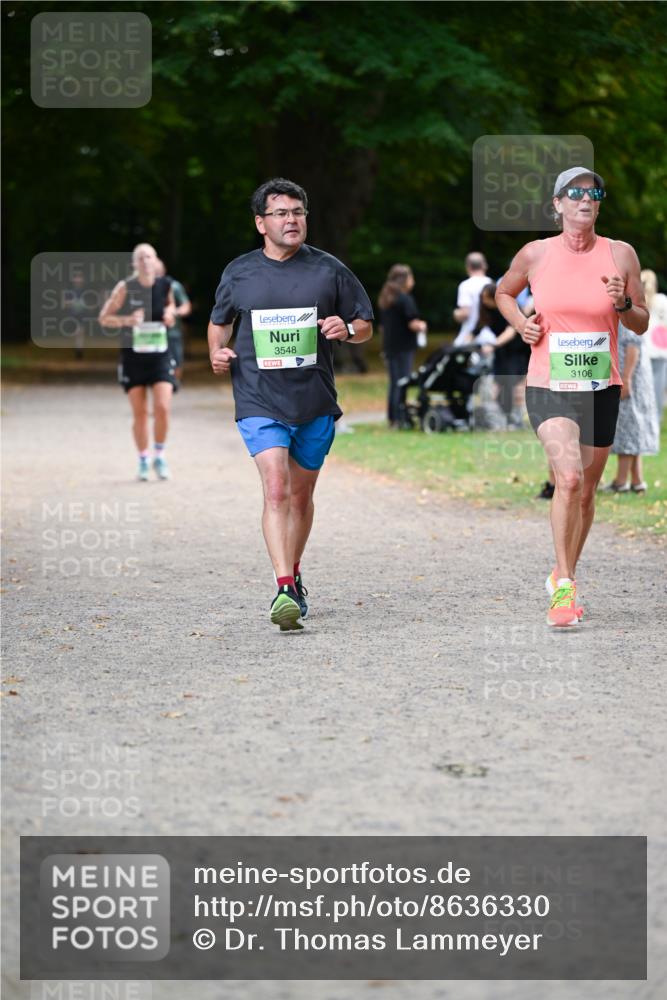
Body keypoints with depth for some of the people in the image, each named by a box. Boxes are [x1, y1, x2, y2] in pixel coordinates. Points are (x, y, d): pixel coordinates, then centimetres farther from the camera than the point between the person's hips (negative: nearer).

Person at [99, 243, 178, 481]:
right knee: (139, 412, 2)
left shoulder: (164, 285, -1)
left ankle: (159, 456, 9)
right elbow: (104, 318, -3)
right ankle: (143, 461, 18)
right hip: (133, 355, -1)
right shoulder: (125, 288, -8)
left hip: (160, 355, 1)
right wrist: (127, 320, -20)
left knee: (162, 408, -12)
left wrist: (170, 313, -1)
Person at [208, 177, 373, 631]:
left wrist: (346, 329, -13)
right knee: (276, 489, -18)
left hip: (315, 403, 2)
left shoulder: (329, 270, 3)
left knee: (301, 495, 13)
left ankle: (294, 576, 34)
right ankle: (285, 591, -24)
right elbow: (220, 321, 21)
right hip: (260, 402, -2)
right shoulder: (239, 273, 4)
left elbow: (366, 327, 9)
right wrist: (218, 351, 2)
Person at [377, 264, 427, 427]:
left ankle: (392, 419, 13)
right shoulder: (405, 299, -12)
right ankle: (399, 419, -9)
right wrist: (422, 327, 2)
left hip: (389, 346, 8)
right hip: (404, 347, -8)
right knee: (402, 384, -6)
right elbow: (412, 324, -17)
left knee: (394, 384, 12)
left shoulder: (384, 299, 13)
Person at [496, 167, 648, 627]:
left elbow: (642, 325, 8)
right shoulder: (536, 254, -1)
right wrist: (521, 323, 0)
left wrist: (623, 304, -13)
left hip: (601, 389, 3)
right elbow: (504, 293, 19)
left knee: (586, 491, 11)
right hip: (549, 386, -3)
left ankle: (565, 575, 33)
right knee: (569, 476, -23)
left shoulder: (621, 255, 1)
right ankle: (563, 588, -17)